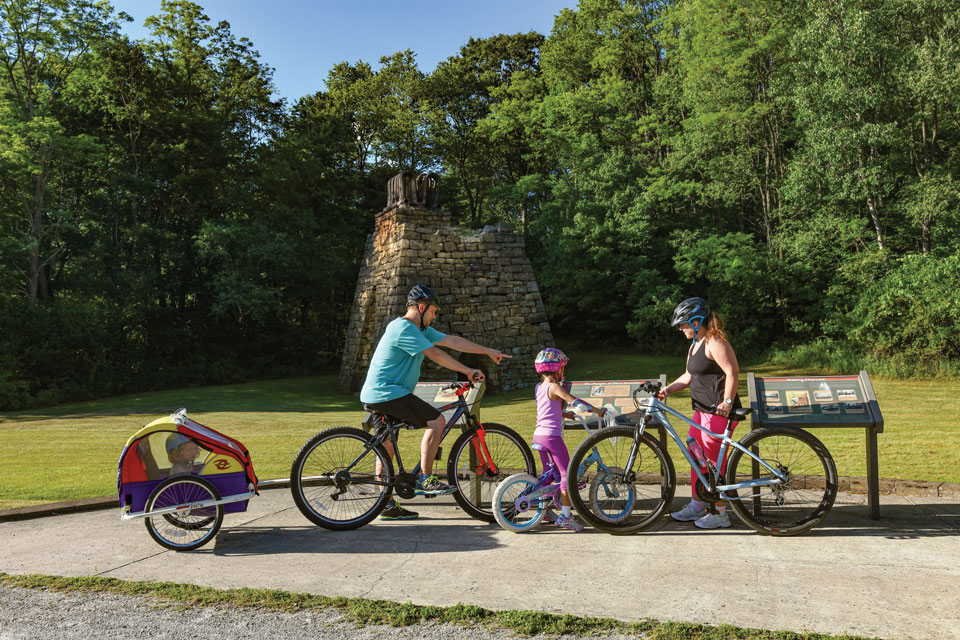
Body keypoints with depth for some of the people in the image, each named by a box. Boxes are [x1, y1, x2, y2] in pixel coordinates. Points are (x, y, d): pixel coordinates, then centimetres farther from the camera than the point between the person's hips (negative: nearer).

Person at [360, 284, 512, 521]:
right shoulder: (404, 328, -17)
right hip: (386, 393, -11)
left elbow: (452, 341, 14)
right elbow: (436, 355, -19)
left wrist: (489, 351, 15)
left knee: (387, 448, 14)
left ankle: (387, 505, 22)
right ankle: (425, 479, -9)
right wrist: (469, 371, -11)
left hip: (378, 395, 11)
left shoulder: (420, 330, 14)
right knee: (436, 420, -14)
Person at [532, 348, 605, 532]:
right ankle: (565, 516, -3)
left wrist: (567, 414, 23)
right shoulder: (554, 387, -14)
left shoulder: (539, 387, 11)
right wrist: (598, 410, -10)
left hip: (538, 434, 9)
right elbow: (576, 402, -19)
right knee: (567, 473, -2)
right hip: (552, 435, -9)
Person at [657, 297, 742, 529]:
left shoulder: (715, 343, -14)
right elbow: (689, 376, 19)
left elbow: (733, 372, -20)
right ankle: (697, 506, 27)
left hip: (720, 412, -10)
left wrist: (727, 401, -27)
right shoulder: (694, 346, 16)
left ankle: (720, 513, 9)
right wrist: (667, 389, 7)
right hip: (702, 411, 10)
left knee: (713, 461, -3)